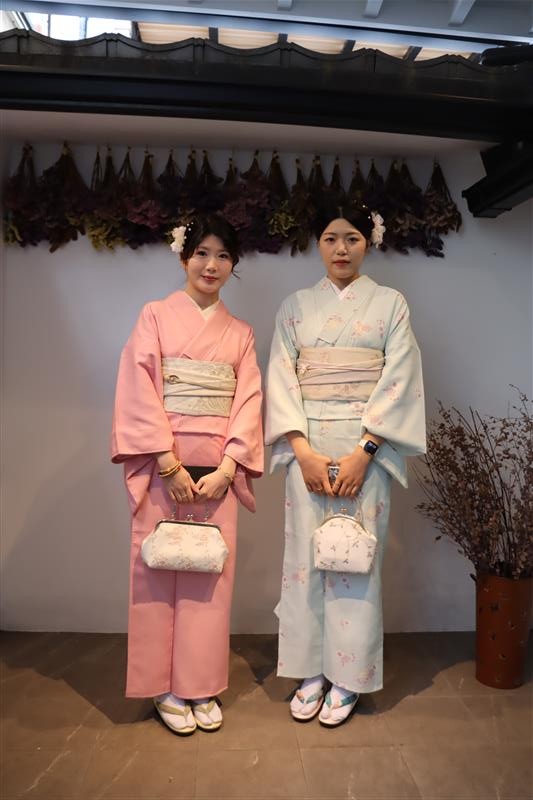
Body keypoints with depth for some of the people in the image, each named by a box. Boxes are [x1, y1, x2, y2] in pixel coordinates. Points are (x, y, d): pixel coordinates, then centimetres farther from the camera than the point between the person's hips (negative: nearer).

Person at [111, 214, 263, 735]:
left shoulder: (240, 332, 11)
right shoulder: (156, 316, 2)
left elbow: (249, 401, 3)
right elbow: (140, 393, -7)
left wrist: (226, 468, -9)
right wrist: (169, 464, -14)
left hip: (218, 469, 3)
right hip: (163, 465, -2)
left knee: (211, 573, 8)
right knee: (161, 571, 4)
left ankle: (202, 686, 24)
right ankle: (165, 688, 22)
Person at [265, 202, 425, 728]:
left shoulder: (391, 304, 6)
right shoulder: (295, 307, 9)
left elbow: (397, 381, -3)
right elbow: (281, 379, 1)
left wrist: (363, 451, -13)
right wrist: (304, 451, -10)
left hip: (366, 446, -1)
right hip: (307, 447, 2)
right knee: (306, 555, 5)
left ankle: (347, 677, 20)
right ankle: (311, 672, 22)